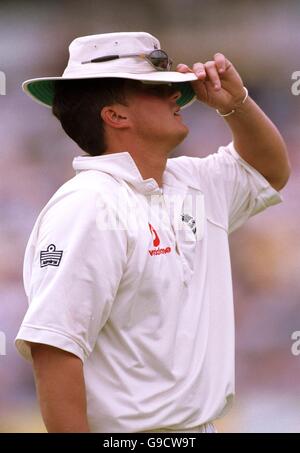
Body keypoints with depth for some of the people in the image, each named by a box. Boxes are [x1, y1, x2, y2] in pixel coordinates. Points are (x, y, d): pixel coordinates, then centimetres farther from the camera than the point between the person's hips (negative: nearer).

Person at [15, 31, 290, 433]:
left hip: (201, 423, 8)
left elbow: (271, 171, 30)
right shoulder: (87, 208, -17)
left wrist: (236, 102, 12)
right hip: (131, 431, -8)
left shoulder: (193, 183, 10)